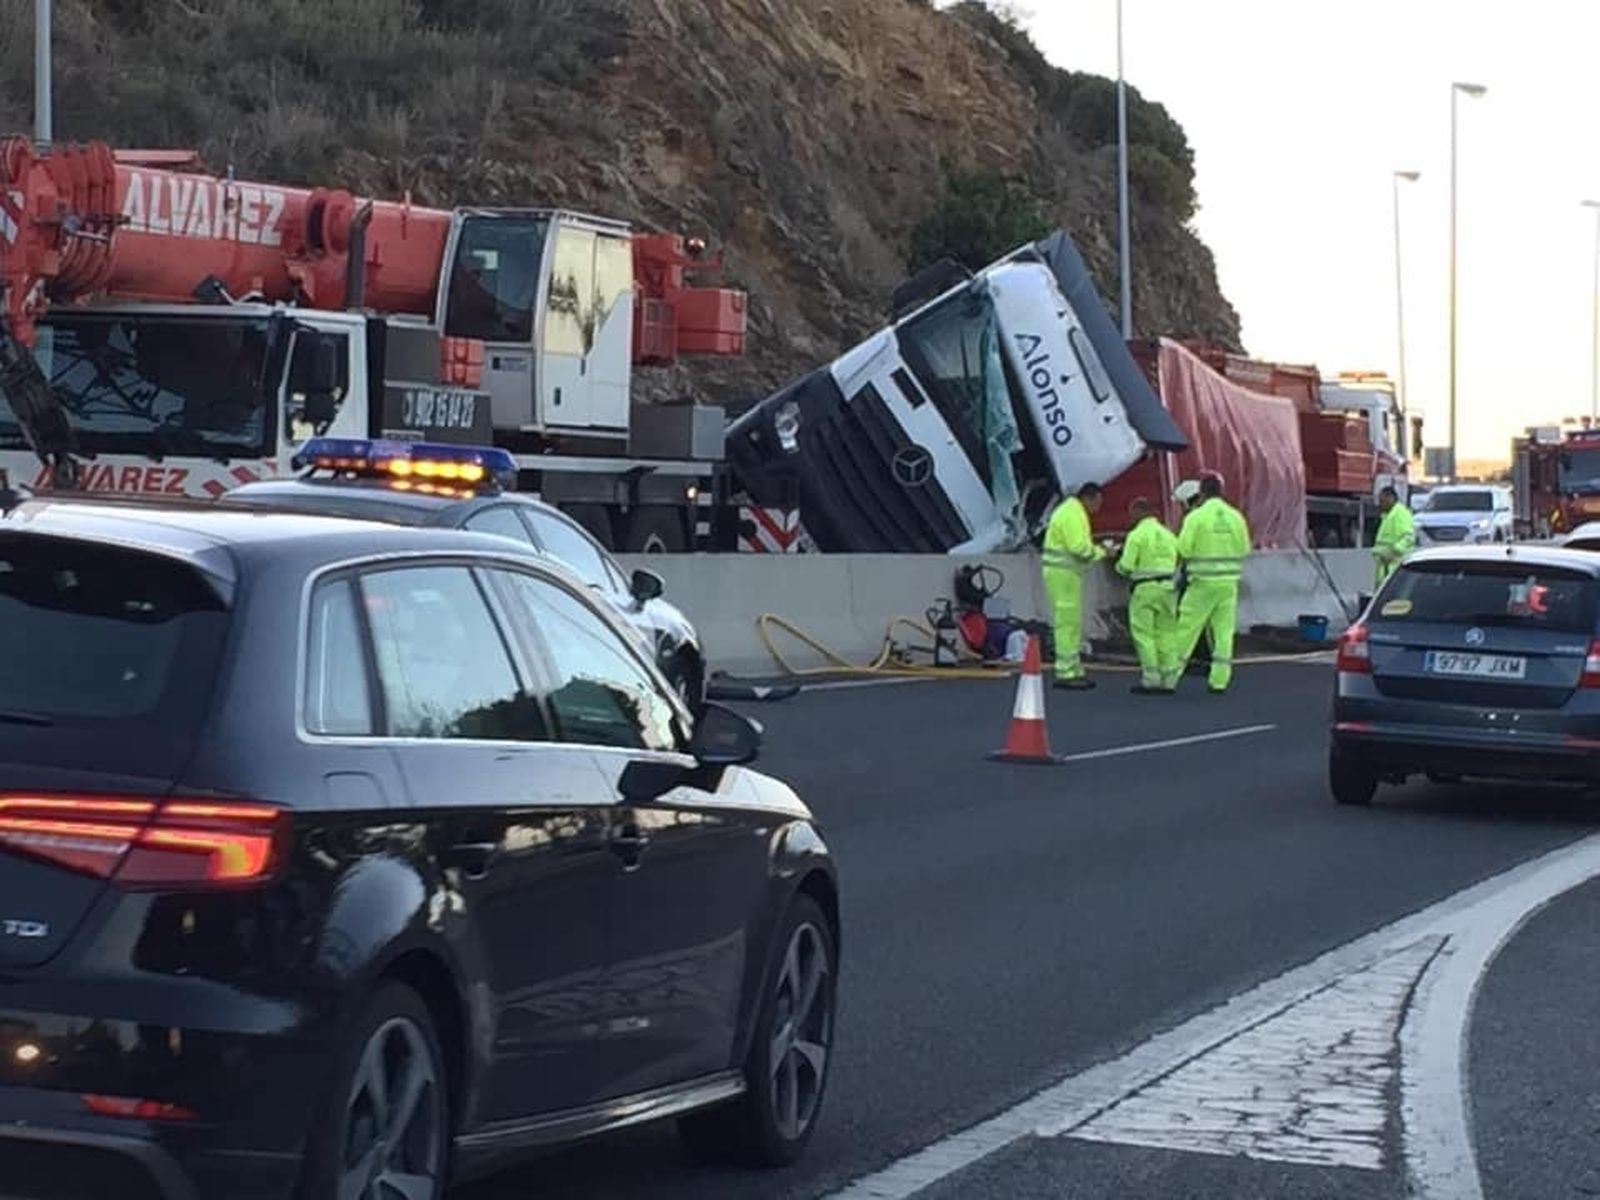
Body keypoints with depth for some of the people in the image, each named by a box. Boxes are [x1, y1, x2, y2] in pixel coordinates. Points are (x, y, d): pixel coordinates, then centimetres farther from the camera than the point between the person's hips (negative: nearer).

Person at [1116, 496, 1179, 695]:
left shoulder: (1137, 535, -6)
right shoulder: (1169, 535, 13)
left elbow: (1126, 566, -8)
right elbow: (1177, 563, 11)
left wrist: (1119, 565, 13)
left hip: (1145, 589, -6)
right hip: (1167, 588, 6)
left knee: (1143, 635, -2)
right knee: (1165, 634, 7)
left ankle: (1151, 680, -6)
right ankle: (1168, 680, 6)